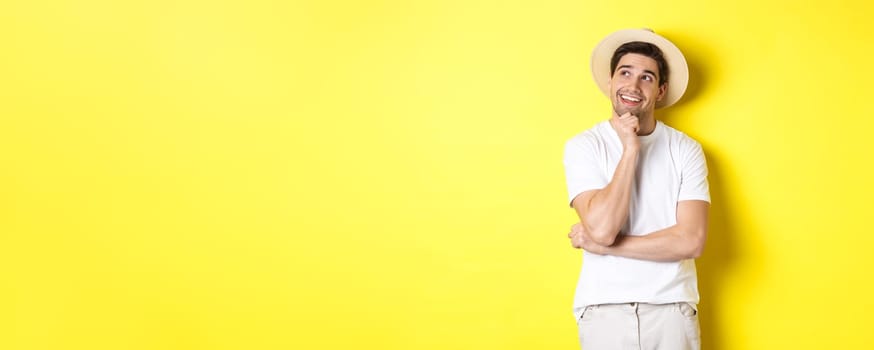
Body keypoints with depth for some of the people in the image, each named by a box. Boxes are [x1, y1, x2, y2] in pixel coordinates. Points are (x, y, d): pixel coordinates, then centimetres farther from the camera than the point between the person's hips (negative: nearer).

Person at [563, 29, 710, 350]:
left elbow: (691, 241, -10)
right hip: (605, 309, -1)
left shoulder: (686, 150, -1)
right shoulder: (583, 146, -3)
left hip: (672, 308, 1)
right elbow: (601, 227, -15)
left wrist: (603, 245, -11)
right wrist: (630, 149, -15)